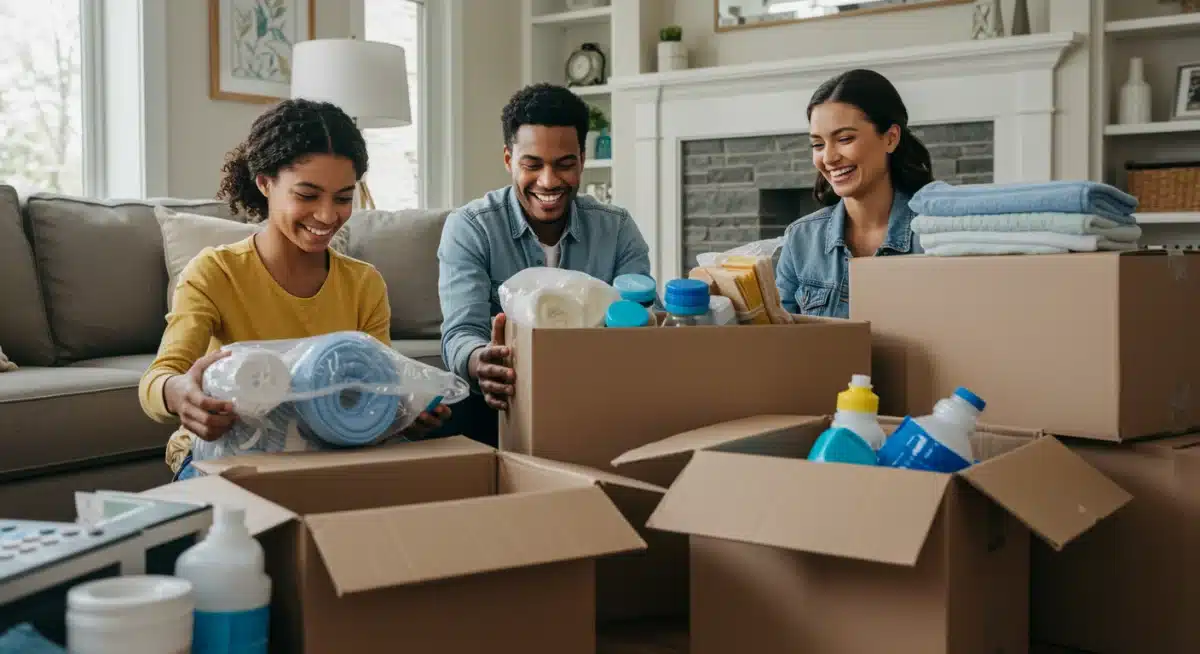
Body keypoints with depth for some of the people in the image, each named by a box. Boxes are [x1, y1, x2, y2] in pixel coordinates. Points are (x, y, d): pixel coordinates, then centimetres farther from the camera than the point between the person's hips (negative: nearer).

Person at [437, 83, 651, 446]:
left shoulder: (618, 230, 3)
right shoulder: (469, 229, -6)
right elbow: (461, 335, -18)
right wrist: (481, 363, -44)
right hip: (501, 401, -2)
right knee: (460, 414, -34)